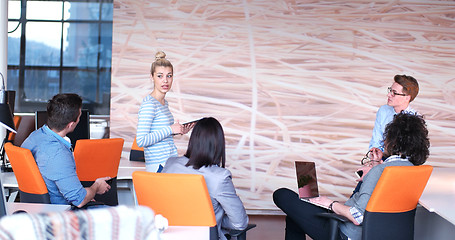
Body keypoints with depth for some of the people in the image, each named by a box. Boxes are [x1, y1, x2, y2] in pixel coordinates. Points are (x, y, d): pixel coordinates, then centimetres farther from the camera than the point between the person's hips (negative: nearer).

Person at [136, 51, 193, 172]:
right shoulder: (148, 104, -13)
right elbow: (141, 140, -20)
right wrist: (170, 129, -18)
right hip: (159, 166, -8)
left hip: (171, 162, 9)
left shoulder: (164, 102, 14)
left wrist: (179, 131, 9)